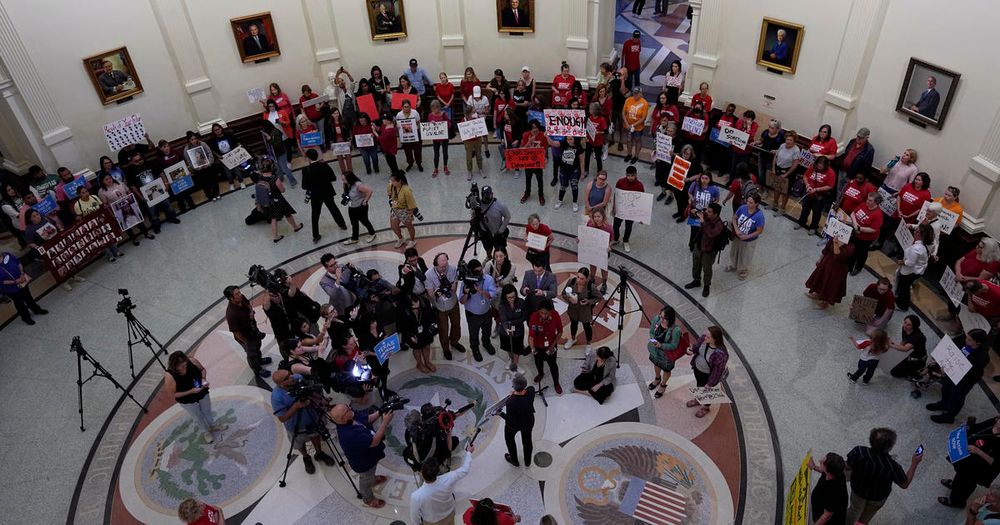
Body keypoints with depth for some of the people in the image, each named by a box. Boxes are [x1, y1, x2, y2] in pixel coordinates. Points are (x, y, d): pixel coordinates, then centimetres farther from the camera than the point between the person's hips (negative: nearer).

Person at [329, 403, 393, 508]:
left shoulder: (352, 416, -23)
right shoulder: (348, 435, -46)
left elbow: (368, 419, -6)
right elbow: (374, 442, -41)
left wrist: (380, 412, -23)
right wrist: (385, 422, -41)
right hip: (364, 463, -6)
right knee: (366, 480, 24)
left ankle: (372, 479, 68)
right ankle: (368, 500, 52)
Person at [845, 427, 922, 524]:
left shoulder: (859, 452, -38)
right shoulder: (893, 467, -40)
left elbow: (848, 466, -17)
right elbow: (905, 485, -18)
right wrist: (914, 464, -12)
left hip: (858, 490, 0)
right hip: (878, 497, 0)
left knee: (855, 509, 32)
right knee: (868, 514, 35)